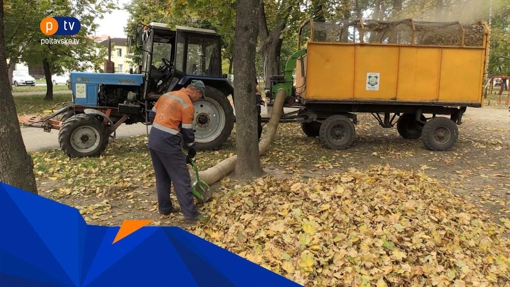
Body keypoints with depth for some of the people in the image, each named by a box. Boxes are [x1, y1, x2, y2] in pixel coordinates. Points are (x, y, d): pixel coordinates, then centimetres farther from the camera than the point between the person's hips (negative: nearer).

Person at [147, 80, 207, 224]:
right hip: (167, 142, -8)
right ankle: (190, 214, 1)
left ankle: (164, 208, 26)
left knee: (162, 176, 18)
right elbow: (187, 131, -7)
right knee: (181, 178, -2)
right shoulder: (187, 105, -9)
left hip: (153, 138, 8)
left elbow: (152, 114, 19)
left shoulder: (167, 95, 14)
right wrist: (192, 149, 8)